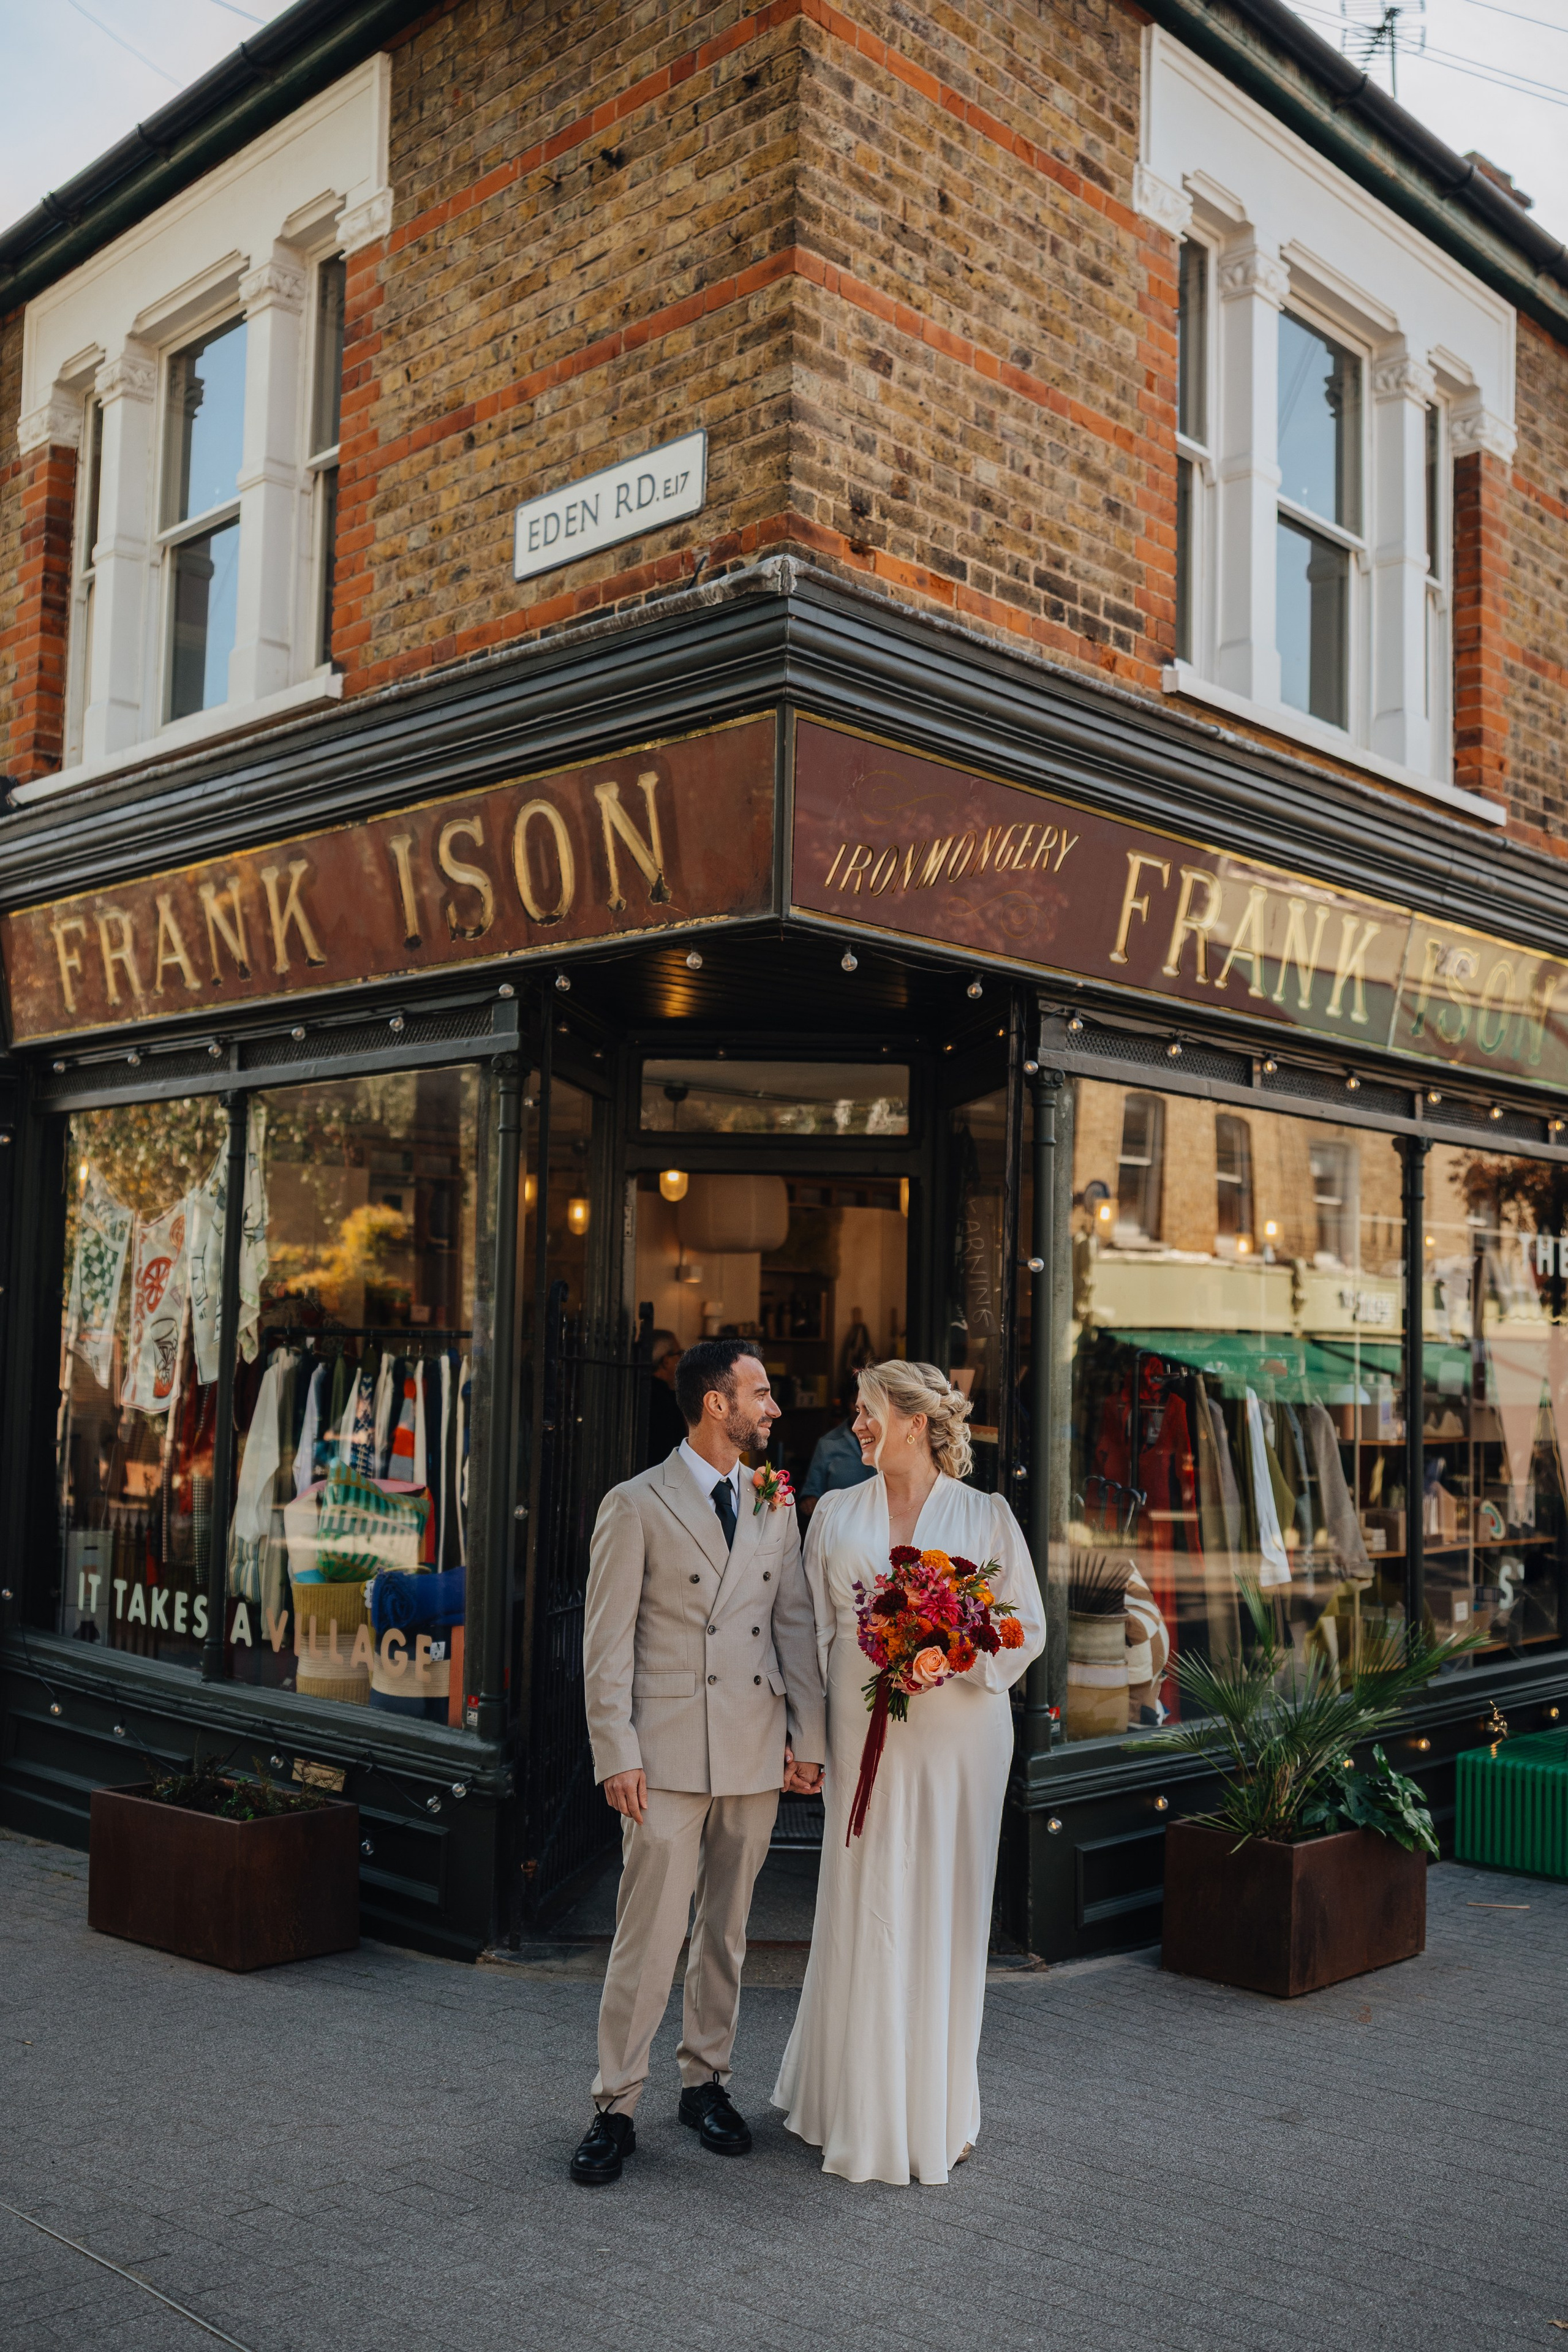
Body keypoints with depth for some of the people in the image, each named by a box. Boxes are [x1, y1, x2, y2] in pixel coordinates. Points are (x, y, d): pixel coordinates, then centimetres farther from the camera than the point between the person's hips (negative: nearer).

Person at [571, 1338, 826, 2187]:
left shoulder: (775, 1506, 10)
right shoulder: (635, 1506, -4)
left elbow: (797, 1625, 12)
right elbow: (607, 1643, -6)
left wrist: (808, 1737, 7)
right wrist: (616, 1755, -11)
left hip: (756, 1754, 5)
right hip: (668, 1757, -5)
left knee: (727, 1930, 14)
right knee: (649, 1936, -3)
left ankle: (707, 2081, 29)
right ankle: (615, 2108, 10)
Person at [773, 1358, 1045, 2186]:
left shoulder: (985, 1515, 2)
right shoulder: (836, 1513, 8)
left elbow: (1027, 1627, 2)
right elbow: (813, 1626, 9)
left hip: (958, 1735, -1)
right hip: (867, 1735, 1)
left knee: (946, 1912, 6)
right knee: (864, 1911, 3)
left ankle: (938, 2109, 22)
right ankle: (862, 2107, 19)